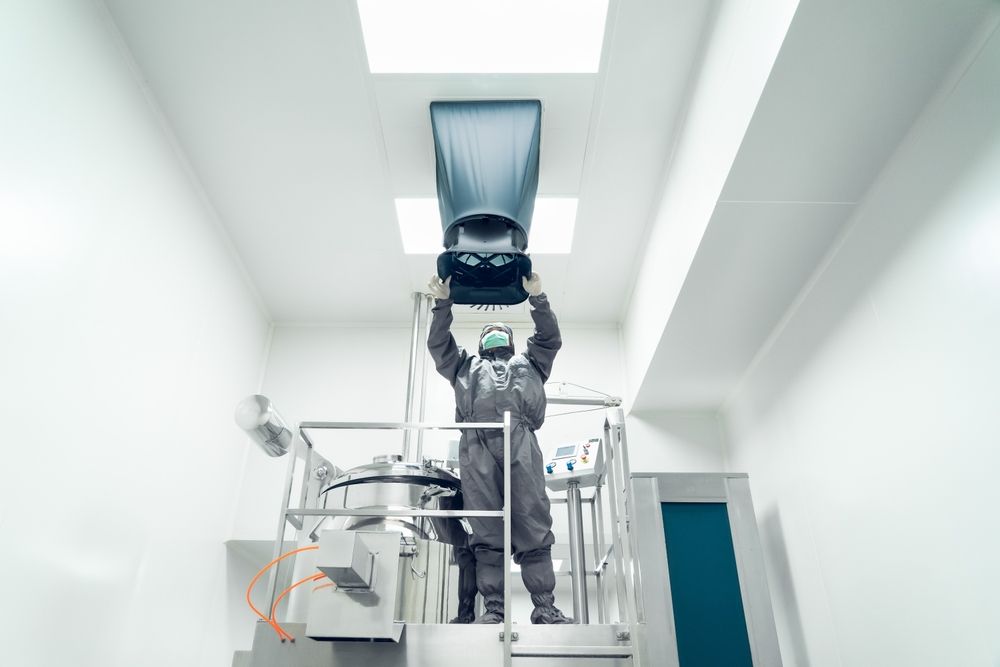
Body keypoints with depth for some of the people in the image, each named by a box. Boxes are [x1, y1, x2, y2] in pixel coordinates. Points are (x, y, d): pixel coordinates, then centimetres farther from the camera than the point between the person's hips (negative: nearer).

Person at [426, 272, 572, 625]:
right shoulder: (465, 366, 37)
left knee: (534, 527, -10)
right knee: (486, 532, -8)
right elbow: (438, 344, 29)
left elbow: (551, 338, 29)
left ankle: (545, 607, -12)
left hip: (520, 440, 0)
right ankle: (493, 608, -10)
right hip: (476, 442, 0)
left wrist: (537, 298, 22)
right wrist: (443, 303, 21)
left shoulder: (528, 363, 38)